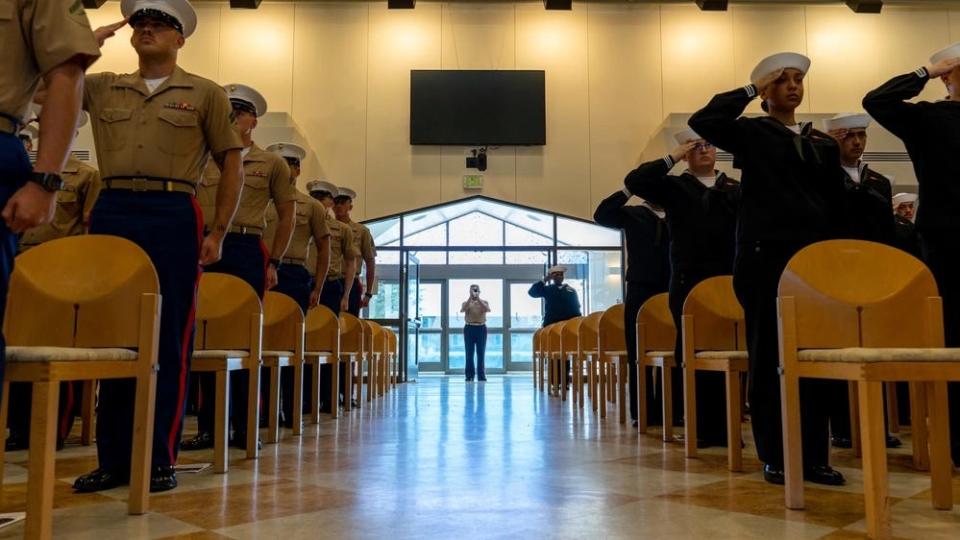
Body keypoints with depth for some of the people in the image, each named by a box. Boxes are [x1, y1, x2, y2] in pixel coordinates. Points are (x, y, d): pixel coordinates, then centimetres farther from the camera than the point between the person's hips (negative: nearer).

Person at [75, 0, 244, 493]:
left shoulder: (205, 93, 8)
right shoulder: (102, 88, 16)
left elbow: (231, 164, 6)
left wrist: (218, 232, -2)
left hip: (173, 217, -3)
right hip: (112, 212, 3)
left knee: (169, 341, -1)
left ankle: (160, 458, 9)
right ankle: (113, 458, 16)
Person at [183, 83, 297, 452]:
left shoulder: (272, 164, 9)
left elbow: (287, 216, 10)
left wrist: (274, 262, 3)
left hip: (247, 249, -2)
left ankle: (243, 426, 9)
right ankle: (208, 425, 11)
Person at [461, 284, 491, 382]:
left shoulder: (484, 302, 10)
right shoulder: (466, 303, 10)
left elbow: (487, 310, -13)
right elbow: (462, 310, -13)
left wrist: (478, 298, -17)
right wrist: (471, 297, -18)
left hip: (481, 328, 0)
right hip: (469, 328, 0)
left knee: (481, 353, -1)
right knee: (469, 353, -1)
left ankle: (481, 375, 2)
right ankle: (469, 375, 2)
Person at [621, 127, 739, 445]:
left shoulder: (735, 188, 16)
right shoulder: (674, 187, 9)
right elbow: (634, 182, -8)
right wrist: (672, 157, -4)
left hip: (729, 281, 2)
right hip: (688, 283, -2)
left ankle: (726, 425, 10)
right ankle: (703, 427, 7)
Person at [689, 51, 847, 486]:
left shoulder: (824, 144, 18)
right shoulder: (751, 132, 6)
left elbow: (837, 208, 17)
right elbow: (702, 121, -14)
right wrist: (749, 90, -3)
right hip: (765, 256, -4)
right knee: (769, 358, -1)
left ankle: (814, 455, 12)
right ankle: (775, 457, 8)